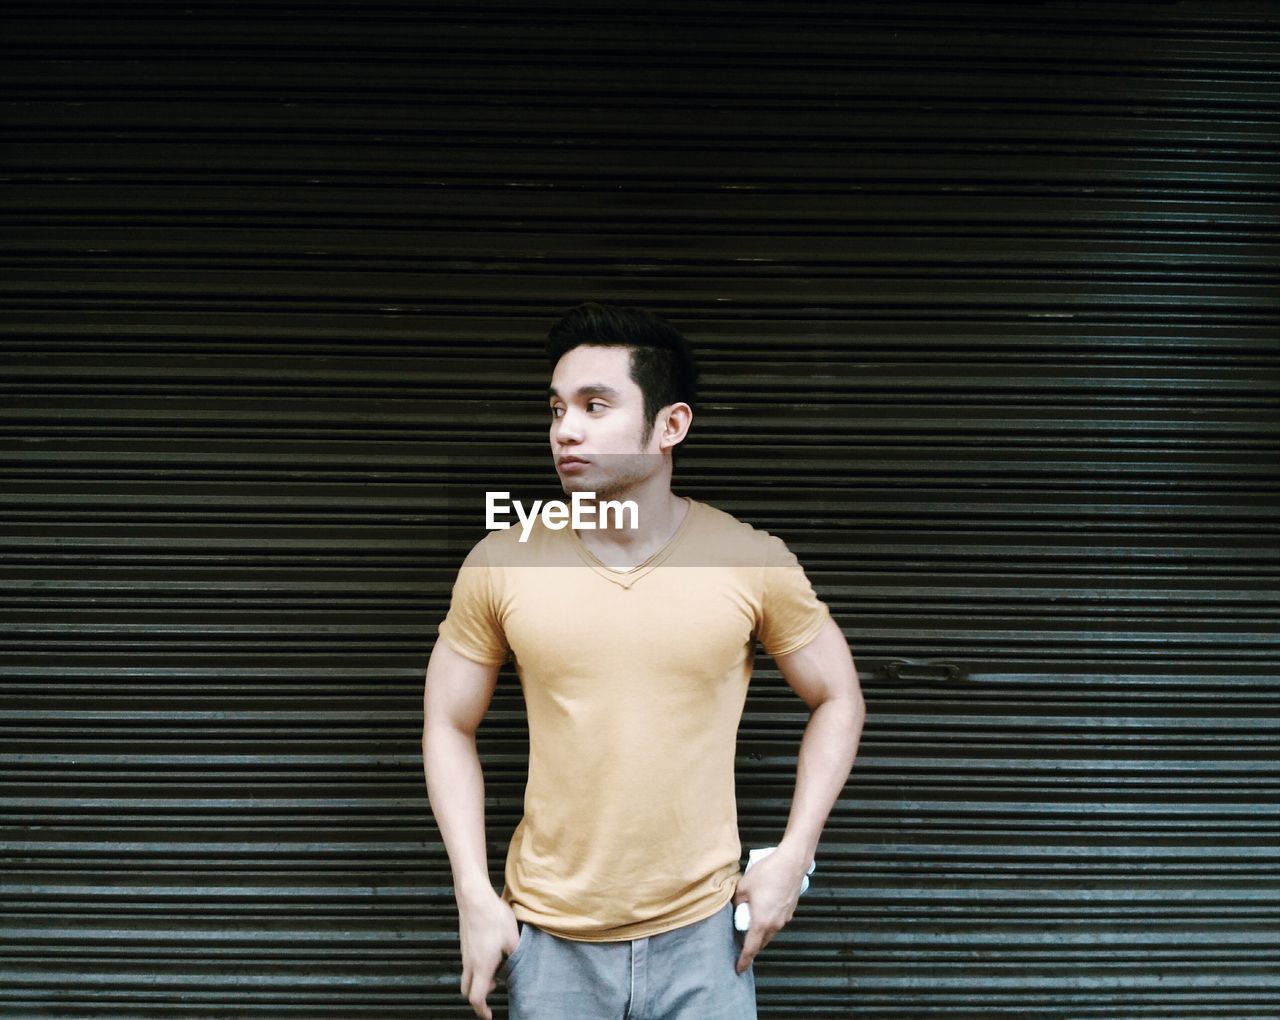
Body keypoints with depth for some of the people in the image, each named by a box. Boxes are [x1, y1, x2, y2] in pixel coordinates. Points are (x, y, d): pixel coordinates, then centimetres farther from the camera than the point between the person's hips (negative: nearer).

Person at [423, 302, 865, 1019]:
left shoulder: (752, 561, -9)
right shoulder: (501, 562, -7)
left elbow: (838, 698, 4)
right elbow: (449, 725, 3)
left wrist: (792, 859, -3)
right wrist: (475, 898, -3)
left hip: (702, 934, -1)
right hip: (548, 937, 1)